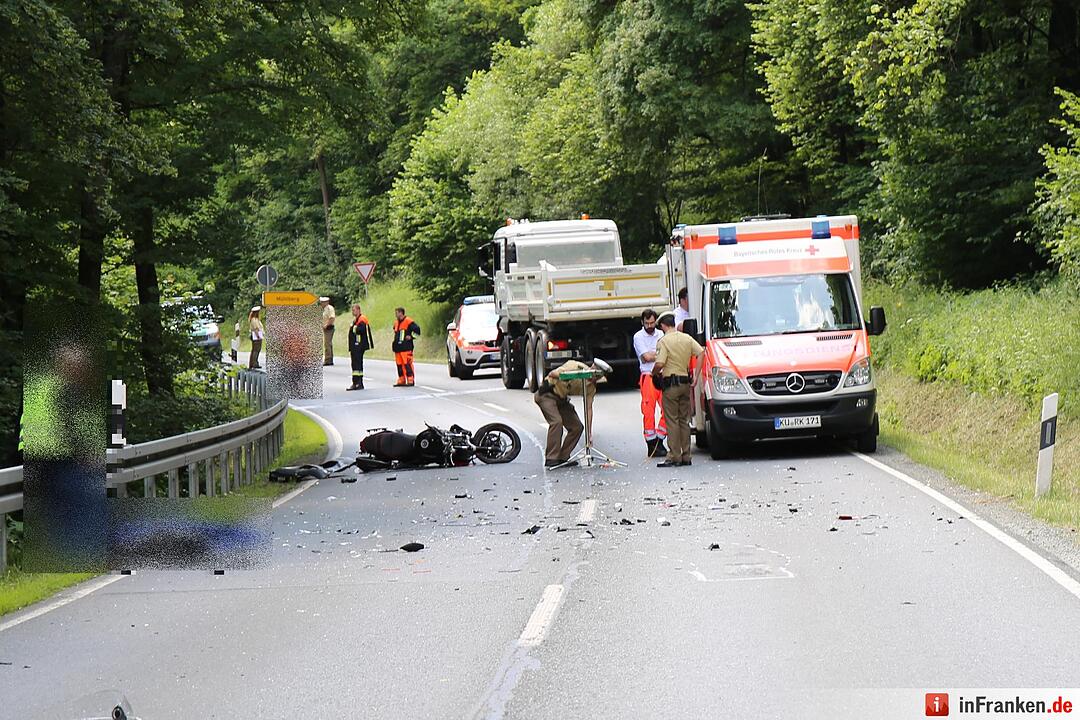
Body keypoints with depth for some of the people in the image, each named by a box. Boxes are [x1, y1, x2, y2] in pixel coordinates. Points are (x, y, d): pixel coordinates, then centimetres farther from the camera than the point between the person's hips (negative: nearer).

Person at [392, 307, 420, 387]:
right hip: (398, 347, 9)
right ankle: (401, 381, 14)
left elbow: (417, 329, -10)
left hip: (406, 348, -9)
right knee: (399, 364, 8)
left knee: (407, 364, -12)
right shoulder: (396, 323, 19)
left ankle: (411, 380, -11)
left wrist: (410, 336, -11)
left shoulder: (408, 321, -7)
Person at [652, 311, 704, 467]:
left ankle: (674, 457, -5)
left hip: (671, 383, -6)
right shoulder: (687, 338, 8)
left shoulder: (664, 341, -11)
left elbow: (660, 364, -20)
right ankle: (686, 456, 13)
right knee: (684, 420, 12)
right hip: (685, 382, 6)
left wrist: (654, 373, 1)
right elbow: (701, 352, 2)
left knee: (672, 421, -3)